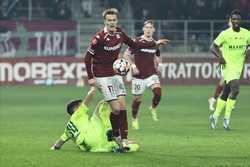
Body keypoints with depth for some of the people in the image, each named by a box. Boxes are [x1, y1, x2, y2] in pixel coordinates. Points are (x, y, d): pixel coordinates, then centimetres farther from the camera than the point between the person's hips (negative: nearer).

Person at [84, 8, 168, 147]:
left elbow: (134, 45, 14)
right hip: (102, 77, -6)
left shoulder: (120, 33, -1)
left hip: (115, 73, 6)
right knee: (116, 109, -11)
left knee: (122, 106, -1)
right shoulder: (99, 38, -20)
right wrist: (90, 77, -17)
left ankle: (124, 139, 2)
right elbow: (88, 57, -14)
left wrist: (155, 43, 12)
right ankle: (116, 135, 12)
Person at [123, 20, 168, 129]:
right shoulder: (137, 41, -8)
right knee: (137, 98, 5)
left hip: (151, 74, 3)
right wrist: (133, 66, -15)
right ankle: (134, 119, 27)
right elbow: (126, 54, -5)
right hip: (138, 75, -3)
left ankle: (153, 109, 8)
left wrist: (156, 66, 10)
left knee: (158, 92, -21)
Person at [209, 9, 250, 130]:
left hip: (239, 67, 5)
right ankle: (227, 118, -16)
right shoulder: (225, 34, -9)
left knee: (226, 94, 11)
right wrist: (219, 56, -21)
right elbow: (213, 47, -4)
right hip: (228, 66, -5)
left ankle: (215, 116, 26)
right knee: (235, 88, -22)